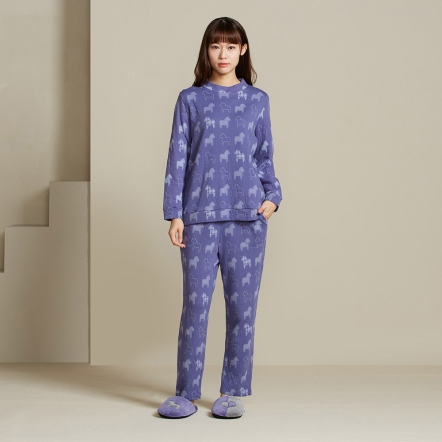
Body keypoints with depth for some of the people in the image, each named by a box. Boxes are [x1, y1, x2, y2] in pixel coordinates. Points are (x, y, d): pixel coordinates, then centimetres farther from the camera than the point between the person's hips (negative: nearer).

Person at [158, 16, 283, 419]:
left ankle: (233, 392, 15)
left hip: (248, 216, 1)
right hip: (200, 216, -1)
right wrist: (174, 214, -1)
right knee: (196, 303, 0)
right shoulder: (190, 100, 8)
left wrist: (273, 196, -3)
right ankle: (187, 393, 10)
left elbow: (265, 156, 14)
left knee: (242, 304, 4)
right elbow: (178, 158, 5)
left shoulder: (257, 100, 10)